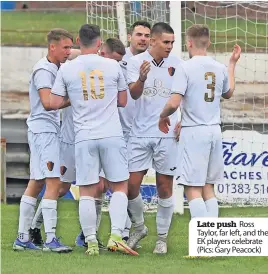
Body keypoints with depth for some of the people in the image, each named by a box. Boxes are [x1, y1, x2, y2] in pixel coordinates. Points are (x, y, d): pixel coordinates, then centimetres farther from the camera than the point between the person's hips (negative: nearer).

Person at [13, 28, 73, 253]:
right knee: (54, 182, -14)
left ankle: (22, 238, 16)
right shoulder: (44, 70, -14)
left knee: (36, 183, 12)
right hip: (44, 130, -10)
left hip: (49, 131, 10)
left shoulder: (54, 68, 16)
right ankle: (51, 240, -17)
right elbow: (47, 102, -23)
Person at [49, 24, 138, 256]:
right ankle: (116, 235, -6)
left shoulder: (66, 69, 1)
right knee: (120, 187, 7)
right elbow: (123, 101, 10)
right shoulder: (112, 66, 1)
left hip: (84, 138, 1)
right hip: (112, 135, 0)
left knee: (87, 192, 4)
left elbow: (54, 104, 2)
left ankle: (91, 242, 2)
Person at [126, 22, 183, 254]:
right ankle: (139, 228, 22)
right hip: (141, 133, 0)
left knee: (165, 187, 2)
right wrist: (141, 78, -36)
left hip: (167, 134, 0)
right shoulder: (136, 62, -3)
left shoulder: (176, 64, 2)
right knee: (132, 185, -2)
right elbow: (134, 94, -15)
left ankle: (162, 237, 12)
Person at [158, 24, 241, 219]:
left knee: (193, 189, -6)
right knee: (208, 188, 12)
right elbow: (228, 93, 27)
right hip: (214, 131, 6)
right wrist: (232, 64, 37)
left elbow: (174, 103, -18)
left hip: (194, 132, -6)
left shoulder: (186, 68, -11)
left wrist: (163, 116, 3)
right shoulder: (220, 69, 7)